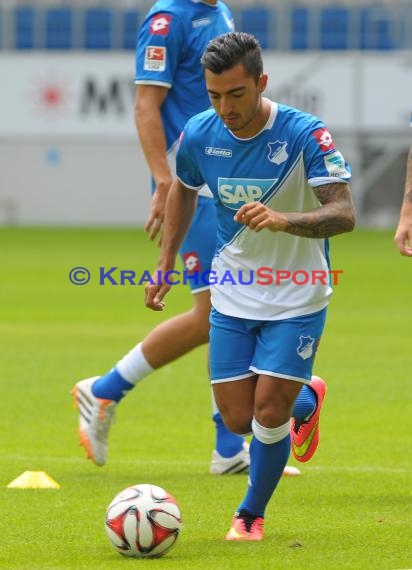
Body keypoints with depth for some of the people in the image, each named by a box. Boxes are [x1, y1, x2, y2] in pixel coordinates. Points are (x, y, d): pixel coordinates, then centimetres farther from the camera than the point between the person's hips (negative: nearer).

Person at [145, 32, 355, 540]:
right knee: (238, 421, 4)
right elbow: (183, 189, 13)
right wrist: (165, 265, 10)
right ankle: (304, 399, 38)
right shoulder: (199, 134, -9)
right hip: (233, 297, 4)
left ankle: (251, 515, 15)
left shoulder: (305, 135, -22)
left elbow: (343, 213, -27)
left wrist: (283, 220, -45)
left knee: (268, 413, -11)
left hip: (296, 298, -4)